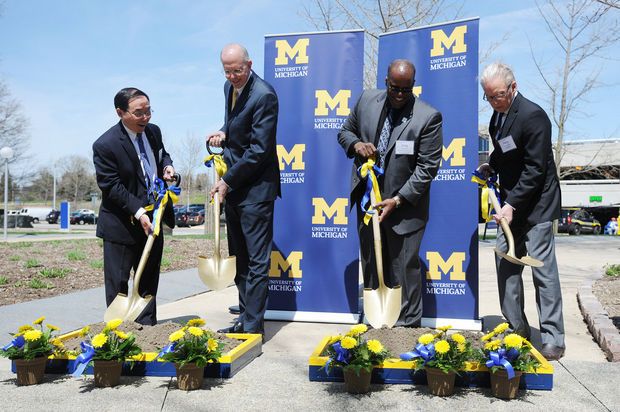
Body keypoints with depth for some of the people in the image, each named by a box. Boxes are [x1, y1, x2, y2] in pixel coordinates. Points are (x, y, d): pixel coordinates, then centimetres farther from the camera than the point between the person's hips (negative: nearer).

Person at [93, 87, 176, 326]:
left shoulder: (153, 131, 2)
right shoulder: (105, 145, -18)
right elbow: (111, 187, -19)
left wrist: (167, 166, -2)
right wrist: (138, 213, -27)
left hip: (153, 218, 7)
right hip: (122, 223, -7)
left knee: (149, 278, 16)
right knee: (118, 282, 3)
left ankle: (147, 325, 28)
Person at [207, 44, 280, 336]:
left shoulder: (264, 95, -17)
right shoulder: (230, 87, 11)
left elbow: (259, 150, -19)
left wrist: (227, 181, -15)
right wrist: (224, 133, 4)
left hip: (255, 188, -9)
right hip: (233, 186, 9)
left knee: (256, 260, -3)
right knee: (239, 258, 14)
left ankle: (253, 325, 5)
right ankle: (245, 318, 25)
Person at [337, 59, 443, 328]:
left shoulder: (428, 117, -14)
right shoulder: (367, 100, 0)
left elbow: (427, 167, -13)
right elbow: (345, 131, 14)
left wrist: (398, 201, -18)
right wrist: (356, 144, -10)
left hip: (405, 206, -5)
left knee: (405, 269, 3)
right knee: (370, 266, 14)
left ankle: (409, 326, 17)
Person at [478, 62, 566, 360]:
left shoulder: (532, 116, -17)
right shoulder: (499, 114, 8)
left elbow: (535, 169, -20)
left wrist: (512, 204, -22)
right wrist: (491, 166, 5)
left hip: (535, 205, -8)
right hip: (511, 204, 8)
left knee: (543, 270, -6)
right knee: (505, 264, 8)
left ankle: (553, 340, 3)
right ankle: (517, 329, 19)